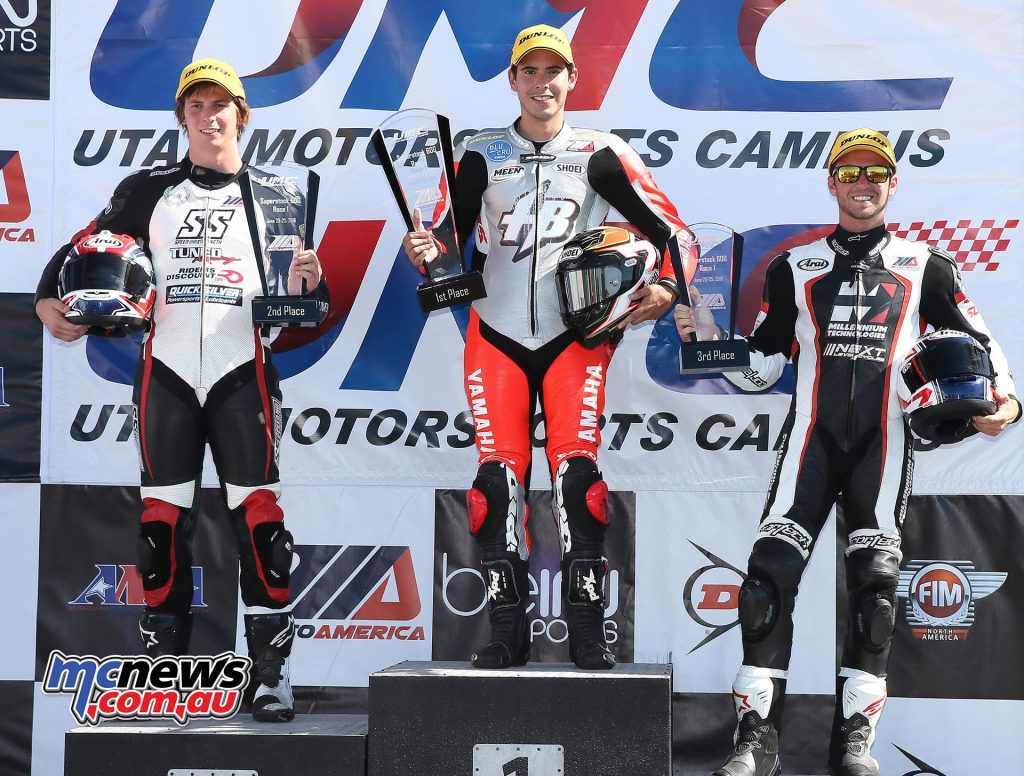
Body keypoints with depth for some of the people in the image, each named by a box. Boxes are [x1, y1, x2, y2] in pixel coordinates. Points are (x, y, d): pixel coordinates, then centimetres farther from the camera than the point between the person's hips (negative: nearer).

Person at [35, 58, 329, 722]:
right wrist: (50, 299, -9)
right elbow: (85, 246, 9)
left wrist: (306, 284, -14)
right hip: (166, 369, 2)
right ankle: (163, 666, 10)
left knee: (260, 516, -9)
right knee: (163, 519, 1)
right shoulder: (149, 190, 11)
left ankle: (273, 673, -5)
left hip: (242, 371, -1)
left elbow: (301, 304, 9)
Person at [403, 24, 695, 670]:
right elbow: (445, 238, 9)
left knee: (578, 471, -13)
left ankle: (588, 632, -6)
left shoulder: (600, 155, 5)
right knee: (498, 477, -6)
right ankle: (509, 632, 3)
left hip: (575, 335, -1)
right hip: (497, 335, 2)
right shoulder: (481, 155, 10)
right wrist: (427, 251, -13)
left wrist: (668, 287, -13)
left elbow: (671, 229, 4)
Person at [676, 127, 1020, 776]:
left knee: (875, 582, -9)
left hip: (884, 442, 0)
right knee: (771, 572, -13)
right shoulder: (796, 268, 16)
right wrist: (706, 335, -2)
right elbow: (760, 368, 15)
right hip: (811, 436, 0)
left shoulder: (924, 266, 14)